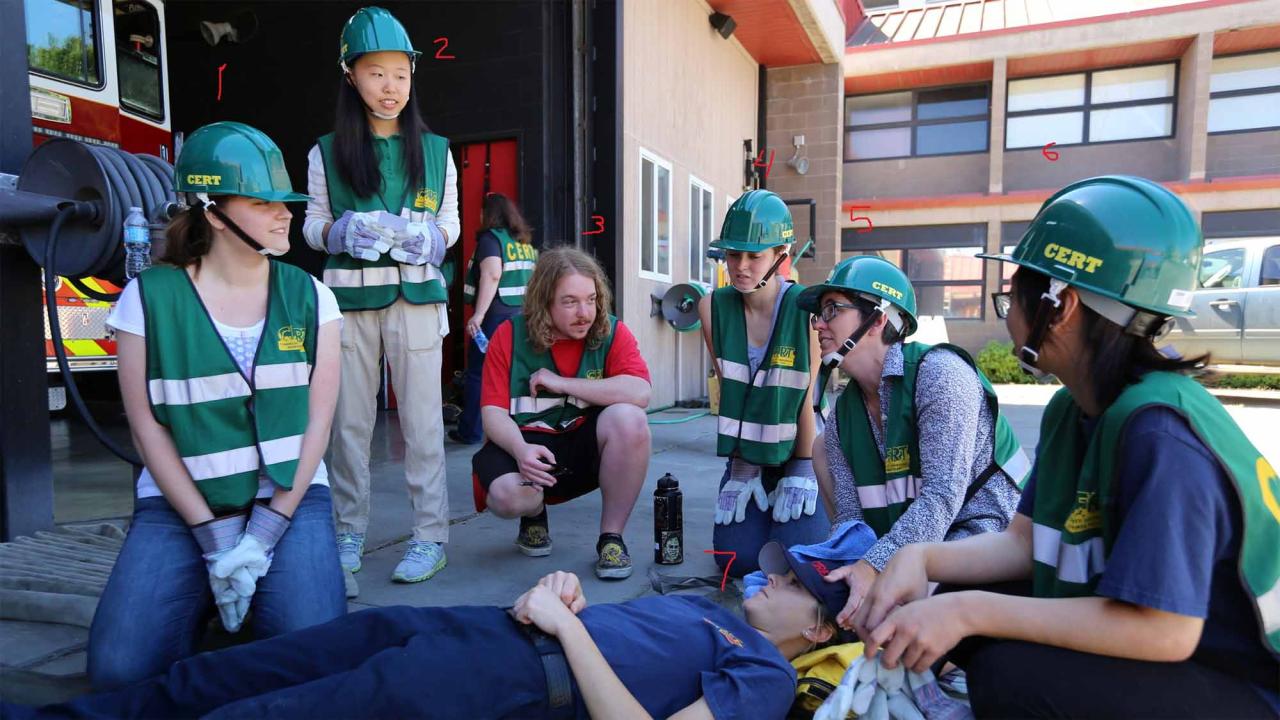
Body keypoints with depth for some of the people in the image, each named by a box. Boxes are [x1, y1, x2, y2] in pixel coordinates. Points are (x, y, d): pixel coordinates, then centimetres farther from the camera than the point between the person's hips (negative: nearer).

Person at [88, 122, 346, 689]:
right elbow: (147, 426, -4)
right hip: (179, 502, 0)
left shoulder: (309, 297, 0)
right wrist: (213, 537, -10)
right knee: (121, 669, -16)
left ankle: (257, 593, 14)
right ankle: (200, 602, 16)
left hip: (290, 496, 0)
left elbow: (317, 421, -3)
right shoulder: (150, 298, -3)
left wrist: (265, 531, -11)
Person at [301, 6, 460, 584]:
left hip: (416, 293, -1)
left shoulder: (435, 150, 9)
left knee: (421, 416, -1)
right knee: (350, 417, 6)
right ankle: (350, 530, 21)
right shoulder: (328, 152, 8)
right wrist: (341, 232, -12)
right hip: (349, 293, 1)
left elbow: (450, 221, 11)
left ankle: (431, 535, 7)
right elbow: (312, 224, 10)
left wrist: (431, 240, -11)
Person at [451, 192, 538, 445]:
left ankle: (470, 431, 8)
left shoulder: (490, 237, -5)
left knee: (478, 373, 2)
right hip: (524, 315, 7)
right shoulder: (525, 242, 15)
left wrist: (478, 314, -22)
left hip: (496, 314, -7)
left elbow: (492, 275, -19)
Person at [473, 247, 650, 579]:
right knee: (507, 496, -32)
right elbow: (493, 413, -9)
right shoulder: (509, 335, -4)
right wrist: (521, 450, -31)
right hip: (526, 442, 0)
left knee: (629, 419, -31)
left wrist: (561, 383, -21)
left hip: (585, 445, 1)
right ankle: (535, 515, 12)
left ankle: (611, 537, -11)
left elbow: (639, 393, -24)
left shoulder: (612, 332, -6)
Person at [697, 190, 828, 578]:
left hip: (797, 452, -3)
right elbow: (727, 390, -3)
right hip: (746, 455, 3)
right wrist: (742, 468, -3)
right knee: (737, 559, -4)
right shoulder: (713, 306, -7)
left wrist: (803, 470, -8)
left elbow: (808, 396, -12)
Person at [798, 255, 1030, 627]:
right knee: (823, 445, 5)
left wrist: (874, 566, -36)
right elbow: (849, 517, 0)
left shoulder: (938, 372, -19)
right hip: (910, 545, 8)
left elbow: (942, 497, -28)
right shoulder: (844, 413, 3)